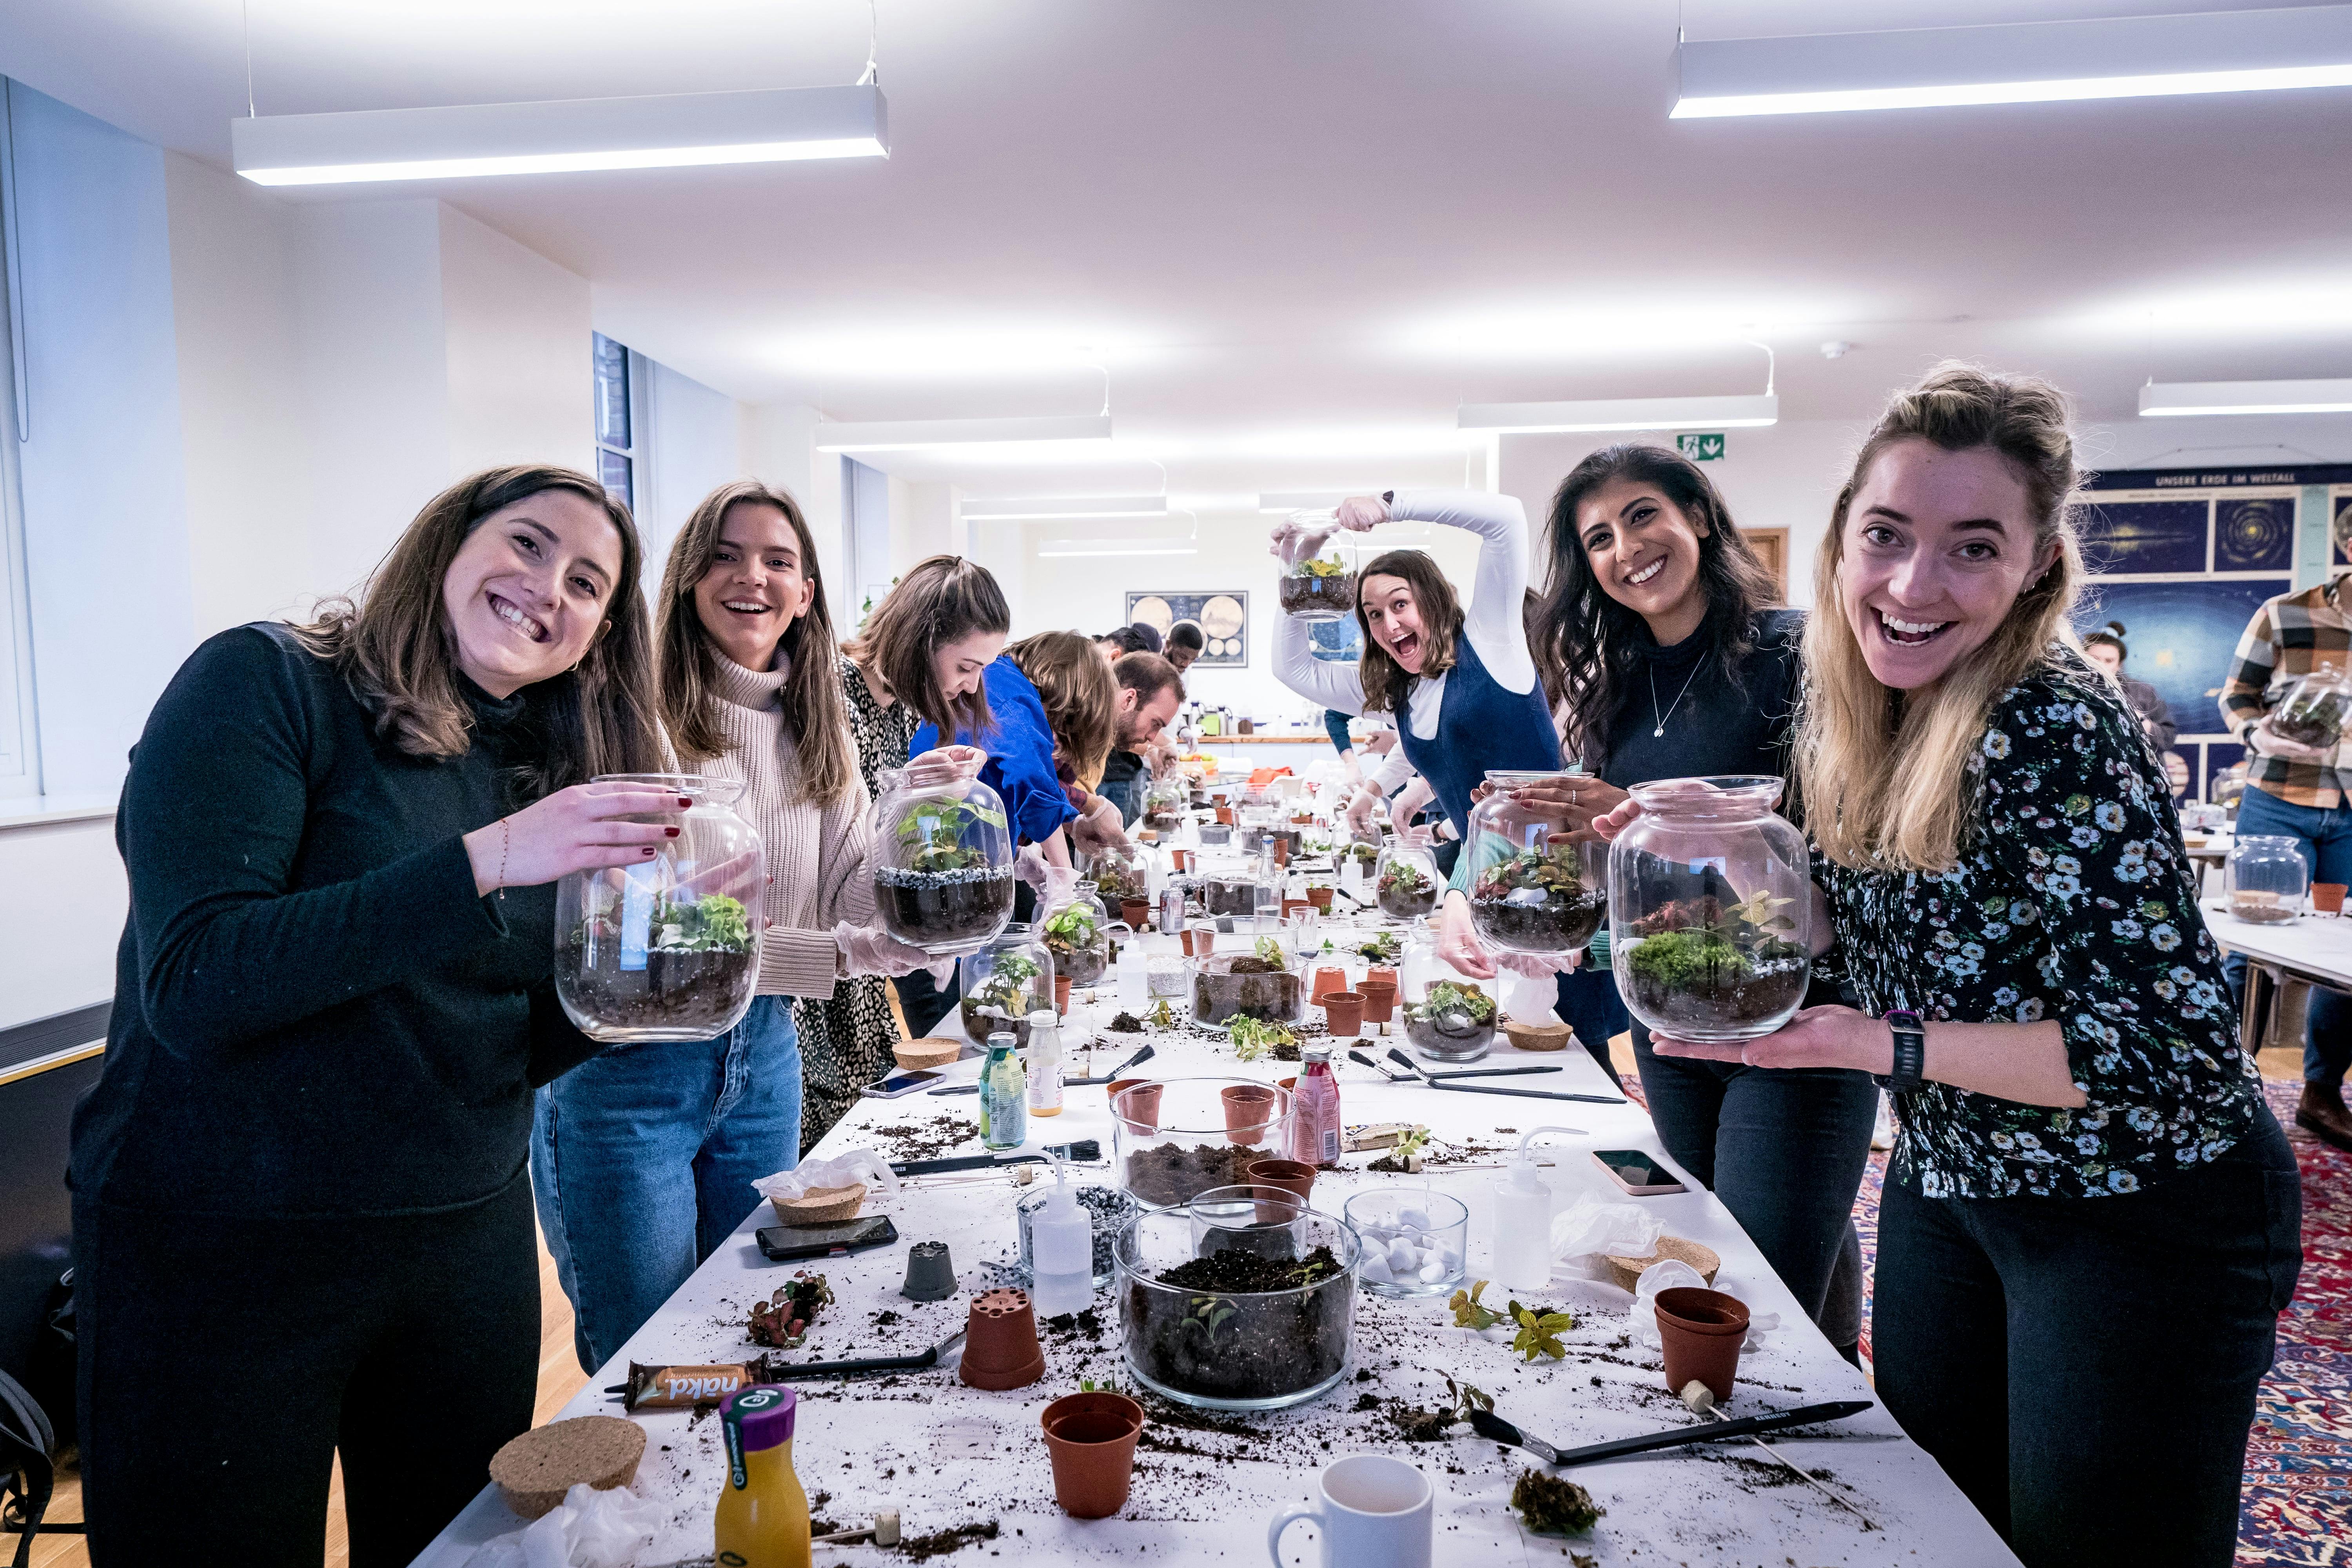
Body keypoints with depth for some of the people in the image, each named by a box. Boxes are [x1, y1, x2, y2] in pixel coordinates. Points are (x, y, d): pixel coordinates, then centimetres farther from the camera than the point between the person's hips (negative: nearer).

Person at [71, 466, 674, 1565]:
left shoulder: (549, 769, 5)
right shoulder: (266, 683, -11)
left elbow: (523, 1050, 7)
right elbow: (192, 986, -23)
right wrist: (486, 863, -31)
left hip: (469, 1235, 6)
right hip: (222, 1254, -5)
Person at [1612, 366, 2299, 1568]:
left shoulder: (2056, 732, -26)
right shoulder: (1846, 715, -3)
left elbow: (2177, 1047, -27)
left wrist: (1876, 1046, -29)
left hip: (2144, 1213, -7)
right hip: (1944, 1186, 7)